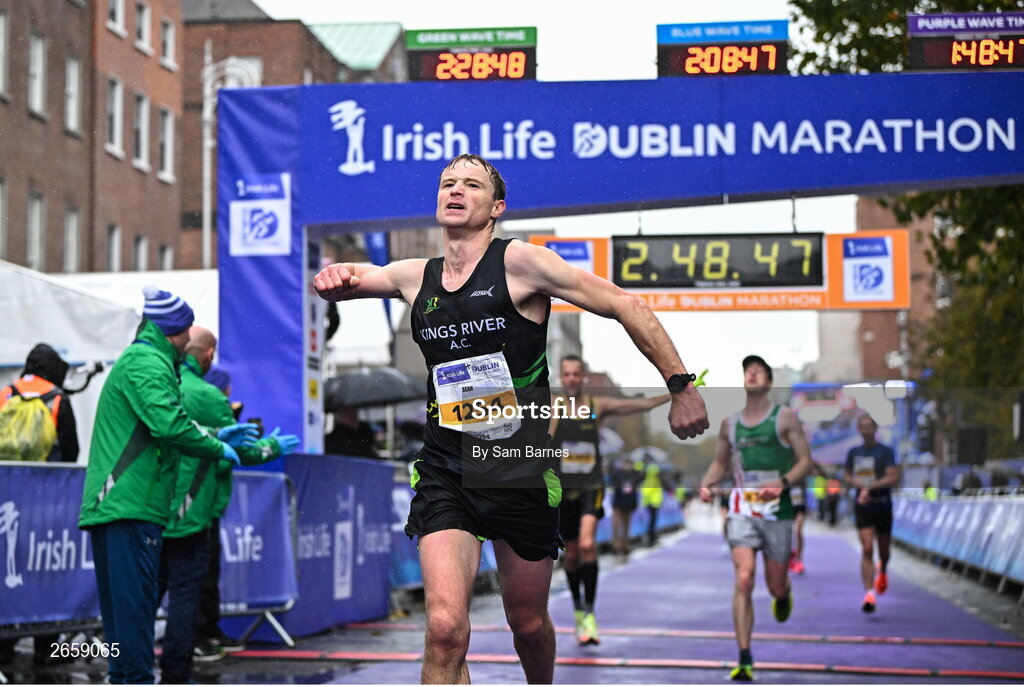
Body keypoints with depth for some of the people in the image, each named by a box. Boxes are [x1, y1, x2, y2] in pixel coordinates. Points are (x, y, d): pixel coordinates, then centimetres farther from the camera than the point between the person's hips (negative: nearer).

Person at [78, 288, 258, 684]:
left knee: (121, 603, 12)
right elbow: (170, 425, -22)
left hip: (107, 502, 11)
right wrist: (218, 450, -9)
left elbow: (159, 430, 29)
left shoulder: (135, 360, 25)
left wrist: (215, 435, 25)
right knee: (134, 597, -10)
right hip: (132, 504, -11)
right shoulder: (147, 362, -9)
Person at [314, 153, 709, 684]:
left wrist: (682, 387, -7)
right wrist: (334, 276, -6)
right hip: (445, 474, 2)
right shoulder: (415, 277, 7)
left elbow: (626, 307, -4)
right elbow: (342, 280, 20)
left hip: (522, 470, -2)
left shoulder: (520, 263, -7)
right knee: (445, 629, -18)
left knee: (528, 623, 13)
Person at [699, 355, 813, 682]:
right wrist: (706, 483, 3)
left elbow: (805, 461, -1)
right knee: (743, 580, -15)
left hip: (777, 509, -1)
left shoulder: (785, 417, 1)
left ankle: (784, 595, 48)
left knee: (776, 585, 6)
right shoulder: (730, 423, 11)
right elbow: (720, 462, 24)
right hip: (742, 510, 1)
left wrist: (782, 483, -19)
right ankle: (744, 660, -15)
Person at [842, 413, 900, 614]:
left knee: (883, 548, 12)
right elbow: (846, 476, 17)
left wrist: (870, 487, -23)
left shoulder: (886, 452, -4)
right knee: (867, 548, -13)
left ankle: (883, 571, 47)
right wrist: (859, 484, -4)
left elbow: (893, 477, -13)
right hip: (862, 507, 1)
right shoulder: (854, 452, 8)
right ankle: (869, 593, -18)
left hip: (883, 505, -1)